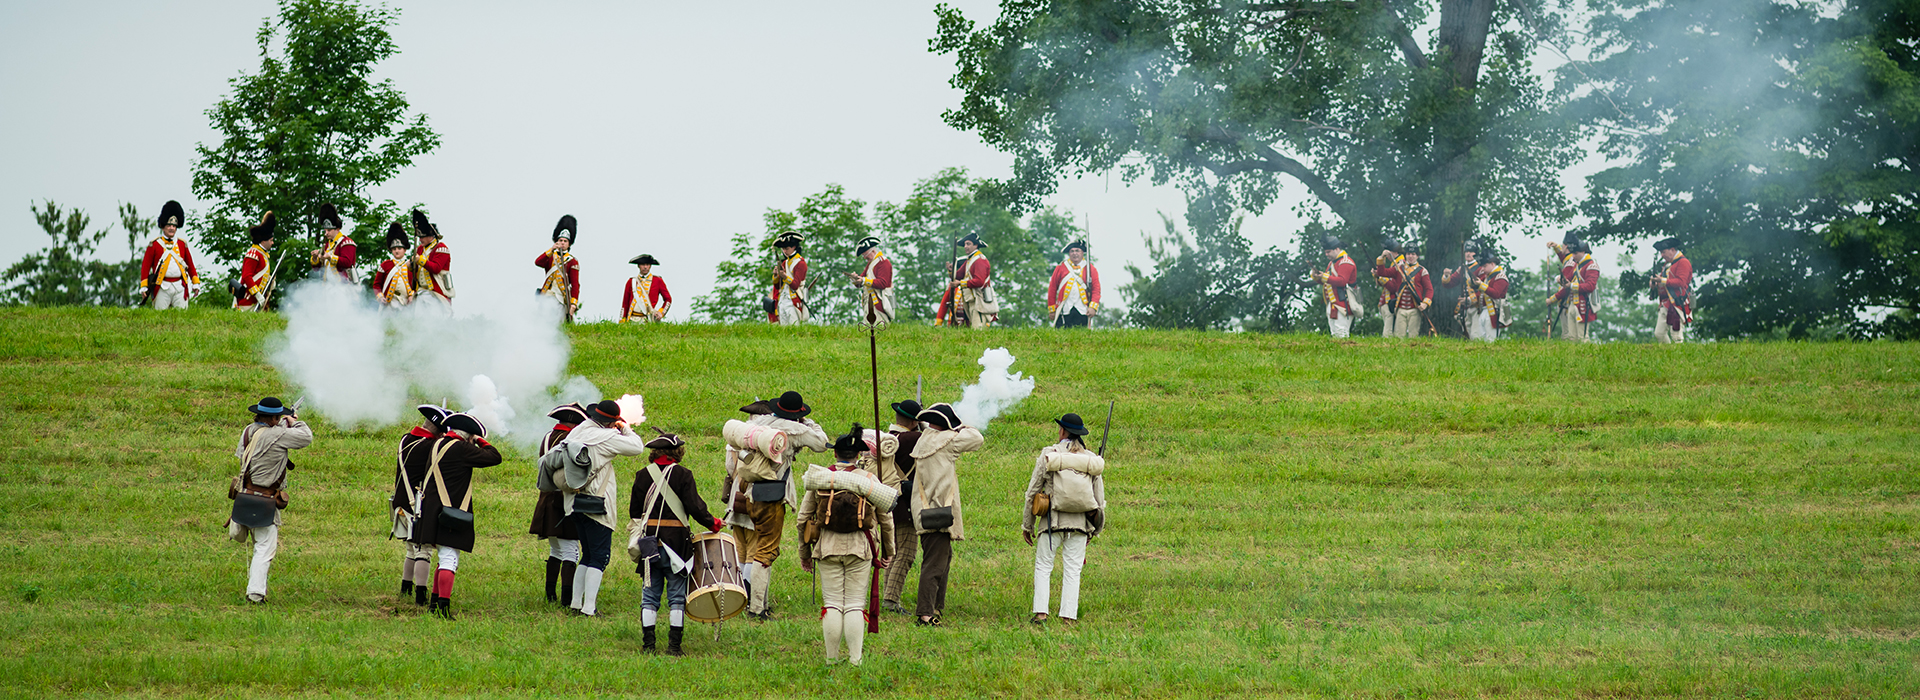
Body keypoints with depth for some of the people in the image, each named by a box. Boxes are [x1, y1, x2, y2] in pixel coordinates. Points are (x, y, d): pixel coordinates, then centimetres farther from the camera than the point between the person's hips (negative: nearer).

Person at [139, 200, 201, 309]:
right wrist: (144, 287, -4)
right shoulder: (154, 245, 4)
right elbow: (145, 266, 3)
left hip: (180, 288, 3)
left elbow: (190, 265, 17)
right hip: (162, 287, -2)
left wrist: (196, 284, 12)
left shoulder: (182, 244, 13)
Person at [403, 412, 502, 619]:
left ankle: (435, 602, 26)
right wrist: (481, 441, 4)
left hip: (431, 508, 9)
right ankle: (443, 606, -20)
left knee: (445, 558, 21)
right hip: (451, 513, -9)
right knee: (449, 560, -11)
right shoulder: (461, 449, -13)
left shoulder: (436, 444, 10)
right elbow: (494, 457, -11)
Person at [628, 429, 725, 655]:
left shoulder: (643, 475, 3)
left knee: (650, 594, 8)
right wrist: (713, 524, 2)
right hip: (677, 541, -2)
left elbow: (634, 511, 7)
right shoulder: (683, 475, -6)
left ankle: (648, 643, 3)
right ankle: (674, 644, 1)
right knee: (677, 595, 4)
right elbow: (695, 507, -12)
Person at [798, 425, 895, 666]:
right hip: (860, 548, -1)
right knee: (855, 605, 2)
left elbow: (802, 519, 5)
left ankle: (832, 659, 4)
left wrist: (804, 552, 16)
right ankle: (855, 659, -4)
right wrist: (888, 551, 19)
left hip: (827, 547, 1)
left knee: (832, 604, 4)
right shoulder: (869, 480, -1)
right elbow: (886, 520, 5)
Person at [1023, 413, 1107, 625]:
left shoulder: (1048, 455, -1)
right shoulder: (1091, 459, 7)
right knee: (1072, 570, 5)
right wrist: (1095, 528, 21)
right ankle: (1069, 616, -1)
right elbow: (1100, 498, 10)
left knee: (1043, 567, 7)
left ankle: (1040, 612, -3)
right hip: (1080, 521, 2)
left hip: (1053, 520, -2)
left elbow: (1032, 492, 1)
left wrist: (1027, 525, 9)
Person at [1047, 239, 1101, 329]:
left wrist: (1093, 307, -10)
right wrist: (1051, 309, 5)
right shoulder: (1060, 268, 10)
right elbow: (1052, 289, 10)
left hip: (1082, 311, 0)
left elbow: (1096, 290, 4)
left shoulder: (1090, 268, 9)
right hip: (1064, 310, 0)